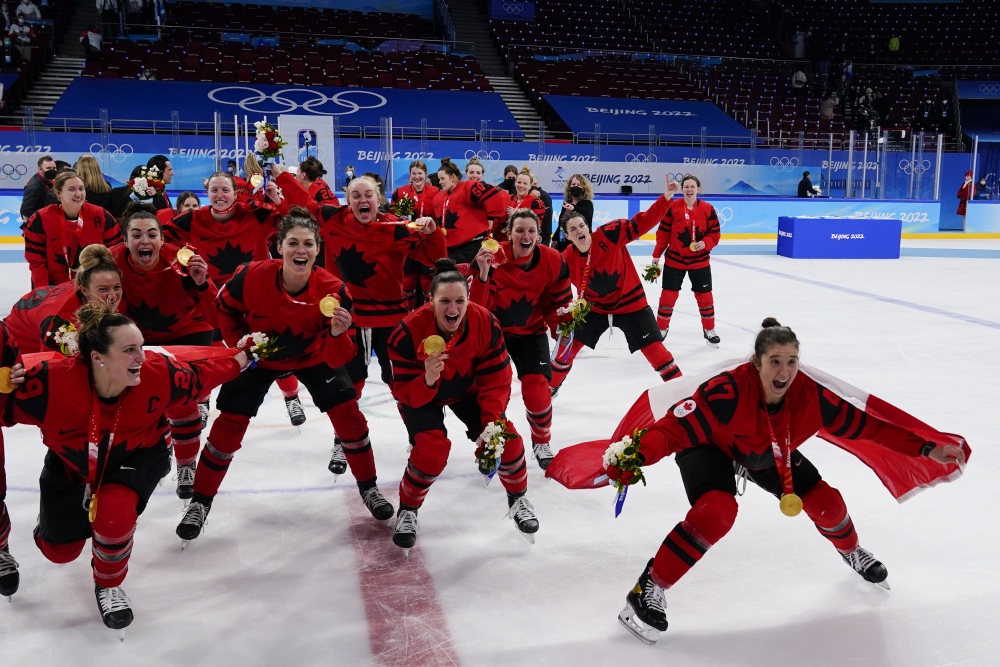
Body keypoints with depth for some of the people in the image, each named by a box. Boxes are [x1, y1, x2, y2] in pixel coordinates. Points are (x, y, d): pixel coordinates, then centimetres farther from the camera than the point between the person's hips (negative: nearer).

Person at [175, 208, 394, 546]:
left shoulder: (332, 290, -31)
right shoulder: (252, 277, -30)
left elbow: (338, 358, -30)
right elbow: (226, 306, -5)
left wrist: (338, 334, -49)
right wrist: (237, 340, -14)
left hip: (312, 355, 0)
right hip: (259, 356, 0)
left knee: (348, 413, -8)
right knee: (229, 423, -3)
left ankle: (368, 487, 15)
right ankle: (200, 502, 17)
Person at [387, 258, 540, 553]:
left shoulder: (485, 324, -27)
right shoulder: (408, 333, -33)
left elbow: (496, 380, -19)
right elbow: (405, 394, -30)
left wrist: (492, 422, -31)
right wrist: (427, 380, -51)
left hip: (467, 390, 3)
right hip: (421, 395, -2)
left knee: (507, 438, -12)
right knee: (432, 451, -24)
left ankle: (517, 498, 18)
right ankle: (407, 511, 6)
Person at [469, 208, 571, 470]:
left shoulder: (553, 262, -16)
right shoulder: (491, 260, -24)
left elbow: (559, 301, 1)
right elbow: (478, 308, -29)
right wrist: (483, 275, -41)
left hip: (530, 331, 1)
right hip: (492, 331, -1)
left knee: (536, 387, -9)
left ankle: (541, 443, 20)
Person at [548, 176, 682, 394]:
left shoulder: (610, 235, -22)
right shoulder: (567, 260, -12)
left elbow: (641, 224, -26)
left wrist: (666, 198, -35)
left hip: (630, 303, -3)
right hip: (594, 308, 3)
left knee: (653, 348, -7)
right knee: (569, 343, 4)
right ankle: (550, 386, 27)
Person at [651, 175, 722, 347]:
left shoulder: (707, 209, -4)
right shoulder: (672, 207, -8)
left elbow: (715, 233, 1)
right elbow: (663, 232, -3)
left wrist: (705, 243, -18)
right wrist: (656, 255, -3)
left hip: (699, 260, 1)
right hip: (674, 260, -1)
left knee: (704, 296, 8)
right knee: (668, 295, 2)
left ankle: (709, 330, 26)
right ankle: (661, 328, 21)